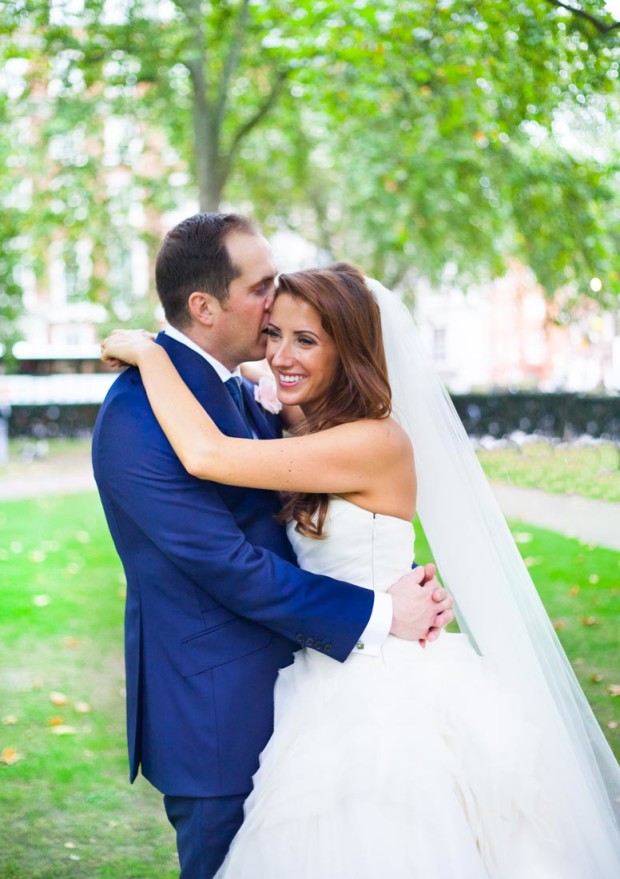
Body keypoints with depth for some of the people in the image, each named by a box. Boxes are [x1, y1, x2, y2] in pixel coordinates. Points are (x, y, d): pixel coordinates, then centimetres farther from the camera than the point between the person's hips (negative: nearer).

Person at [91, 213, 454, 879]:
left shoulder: (239, 395, 8)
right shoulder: (139, 416, -22)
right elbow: (230, 566, -24)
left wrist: (413, 585, -7)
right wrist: (378, 615, -19)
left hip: (271, 692, 9)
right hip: (215, 716, -9)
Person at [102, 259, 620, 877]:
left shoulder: (376, 442, -21)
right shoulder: (319, 433, 9)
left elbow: (207, 456, -26)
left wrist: (149, 353, -15)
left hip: (381, 693, -9)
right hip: (334, 681, 9)